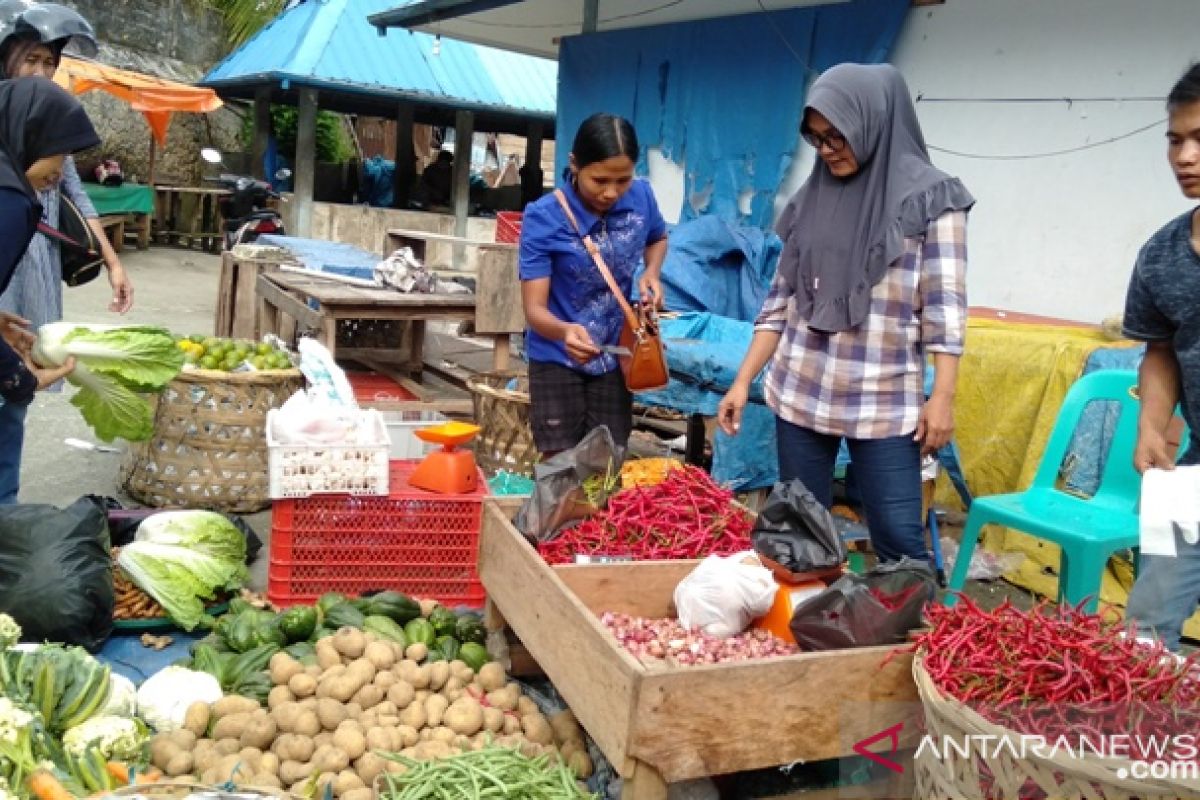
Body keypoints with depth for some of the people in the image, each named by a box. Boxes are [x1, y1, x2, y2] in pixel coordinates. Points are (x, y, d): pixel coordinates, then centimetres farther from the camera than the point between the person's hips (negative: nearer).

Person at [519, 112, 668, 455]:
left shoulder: (641, 198, -10)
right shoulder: (543, 217, -22)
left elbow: (658, 238, 14)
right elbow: (534, 307, -25)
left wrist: (652, 273, -8)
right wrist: (565, 331, -47)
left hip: (614, 356, 3)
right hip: (557, 359, -3)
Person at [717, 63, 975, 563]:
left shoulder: (929, 198, -3)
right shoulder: (811, 200, 8)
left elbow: (945, 306, -6)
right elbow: (780, 300, 10)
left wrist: (943, 396, -12)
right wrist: (743, 381, 6)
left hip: (885, 402, -4)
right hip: (799, 393, 4)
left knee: (899, 541, -2)